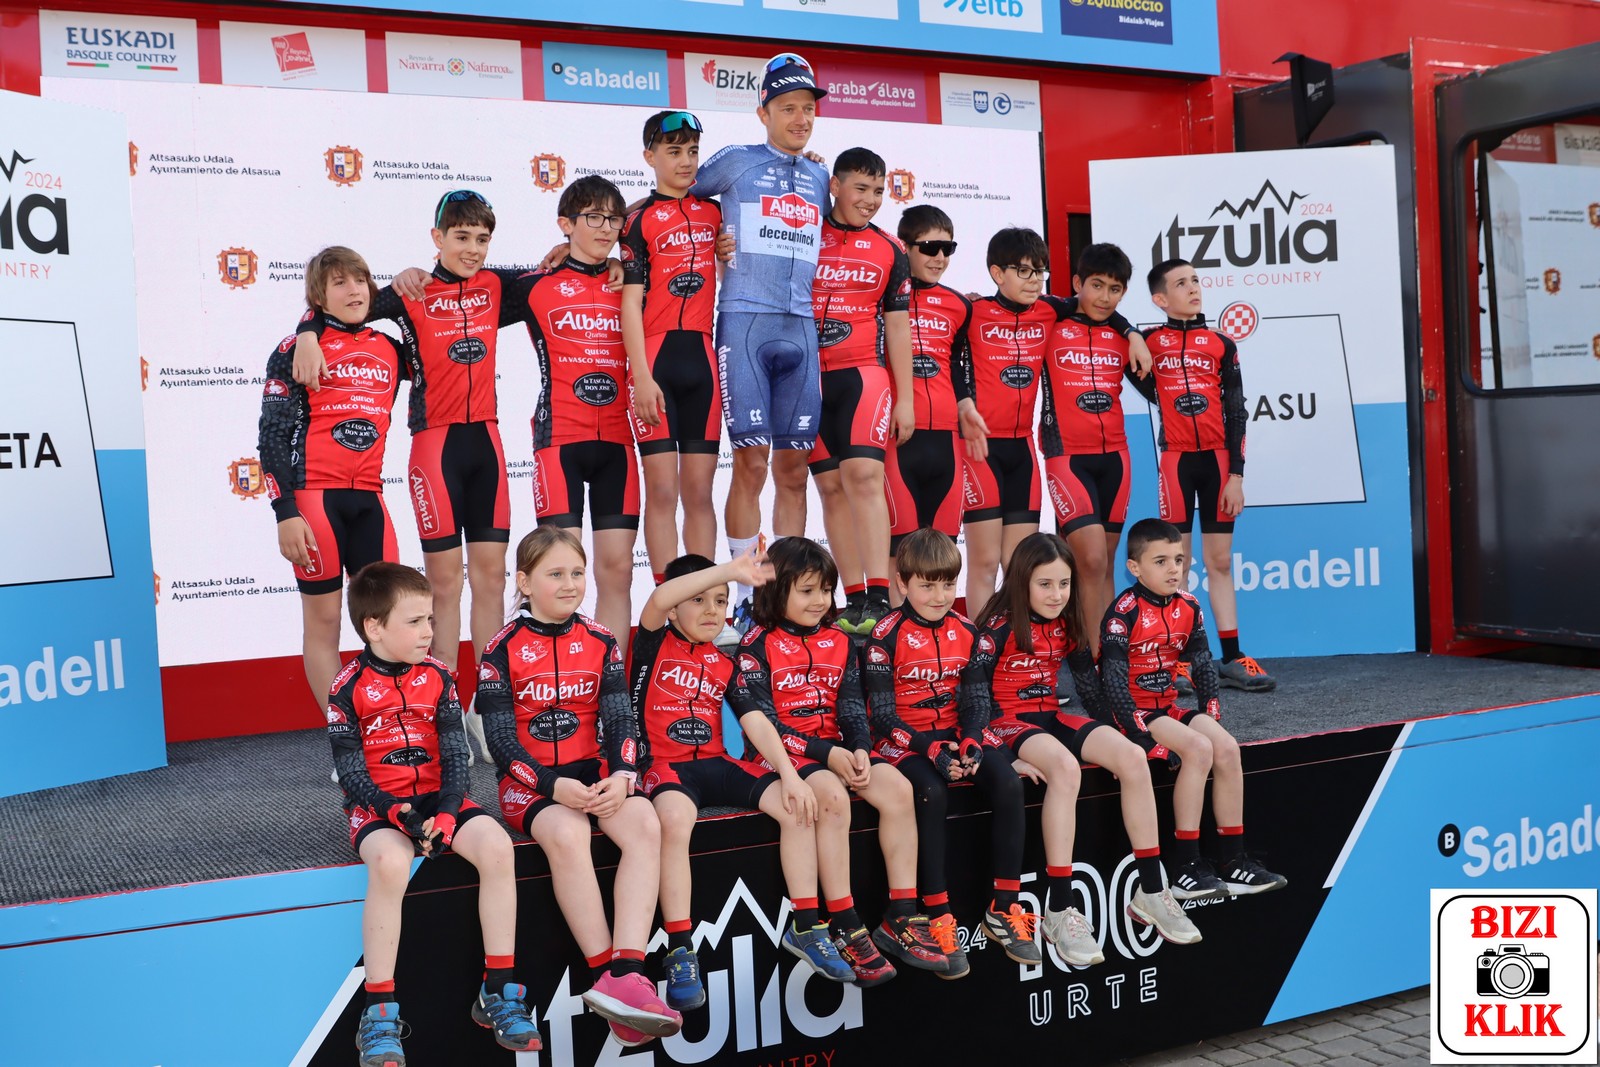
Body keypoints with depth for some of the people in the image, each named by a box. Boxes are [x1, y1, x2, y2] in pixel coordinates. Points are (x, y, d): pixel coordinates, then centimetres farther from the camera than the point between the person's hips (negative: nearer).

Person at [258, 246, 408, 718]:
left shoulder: (389, 347, 11)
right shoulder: (296, 350, -1)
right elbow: (273, 434, -4)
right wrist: (285, 513, -11)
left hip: (368, 499, 4)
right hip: (314, 497, -4)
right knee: (324, 618, 1)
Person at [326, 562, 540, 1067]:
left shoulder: (436, 676, 5)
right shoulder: (350, 687, -6)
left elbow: (455, 752, 2)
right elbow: (349, 769, -7)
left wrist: (447, 812, -13)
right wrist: (393, 811, -21)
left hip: (437, 796, 4)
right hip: (376, 805, -3)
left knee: (497, 846, -24)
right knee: (391, 862, -37)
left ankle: (498, 991, -12)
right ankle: (380, 1011, -25)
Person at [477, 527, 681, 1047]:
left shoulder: (600, 642, 8)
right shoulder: (503, 649, -2)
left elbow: (620, 718, 3)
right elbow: (500, 737, -7)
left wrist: (622, 777, -17)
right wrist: (552, 785, -20)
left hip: (594, 771, 3)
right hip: (530, 781, -3)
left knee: (645, 824, -28)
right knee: (566, 834, -36)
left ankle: (626, 974, -36)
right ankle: (607, 977, -30)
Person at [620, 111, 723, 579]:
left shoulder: (713, 212, 13)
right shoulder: (641, 219, 0)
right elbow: (631, 302, -6)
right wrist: (641, 376, -14)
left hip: (702, 356, 4)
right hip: (657, 356, -4)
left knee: (699, 491, 6)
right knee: (662, 491, -3)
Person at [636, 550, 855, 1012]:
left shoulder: (725, 665, 15)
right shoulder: (654, 644, 3)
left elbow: (756, 722, 5)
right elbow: (658, 600, -19)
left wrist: (789, 774, -10)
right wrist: (730, 570, -27)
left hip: (719, 764, 5)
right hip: (666, 765, -5)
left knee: (796, 806, -15)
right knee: (675, 817, -38)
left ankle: (805, 925, -1)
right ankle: (680, 952, -29)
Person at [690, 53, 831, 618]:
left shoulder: (820, 179, 20)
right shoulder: (735, 161, 7)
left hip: (801, 328, 4)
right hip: (745, 321, -4)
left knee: (793, 467, 3)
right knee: (752, 461, -7)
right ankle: (748, 597, -1)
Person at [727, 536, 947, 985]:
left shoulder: (839, 643, 15)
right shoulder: (758, 645, -3)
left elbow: (853, 709, 10)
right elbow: (760, 721, -11)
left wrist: (859, 749, -13)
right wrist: (825, 753, -18)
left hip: (837, 747, 6)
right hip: (786, 751, -6)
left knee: (897, 787, -18)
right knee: (832, 796, -34)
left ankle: (901, 918, -13)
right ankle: (847, 931, -28)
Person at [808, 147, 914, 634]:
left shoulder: (889, 251, 9)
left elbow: (898, 328, 9)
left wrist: (905, 398, 6)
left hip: (863, 375, -1)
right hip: (808, 379, 1)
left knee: (864, 475, -17)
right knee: (832, 486, 2)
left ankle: (878, 597, -20)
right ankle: (854, 600, 7)